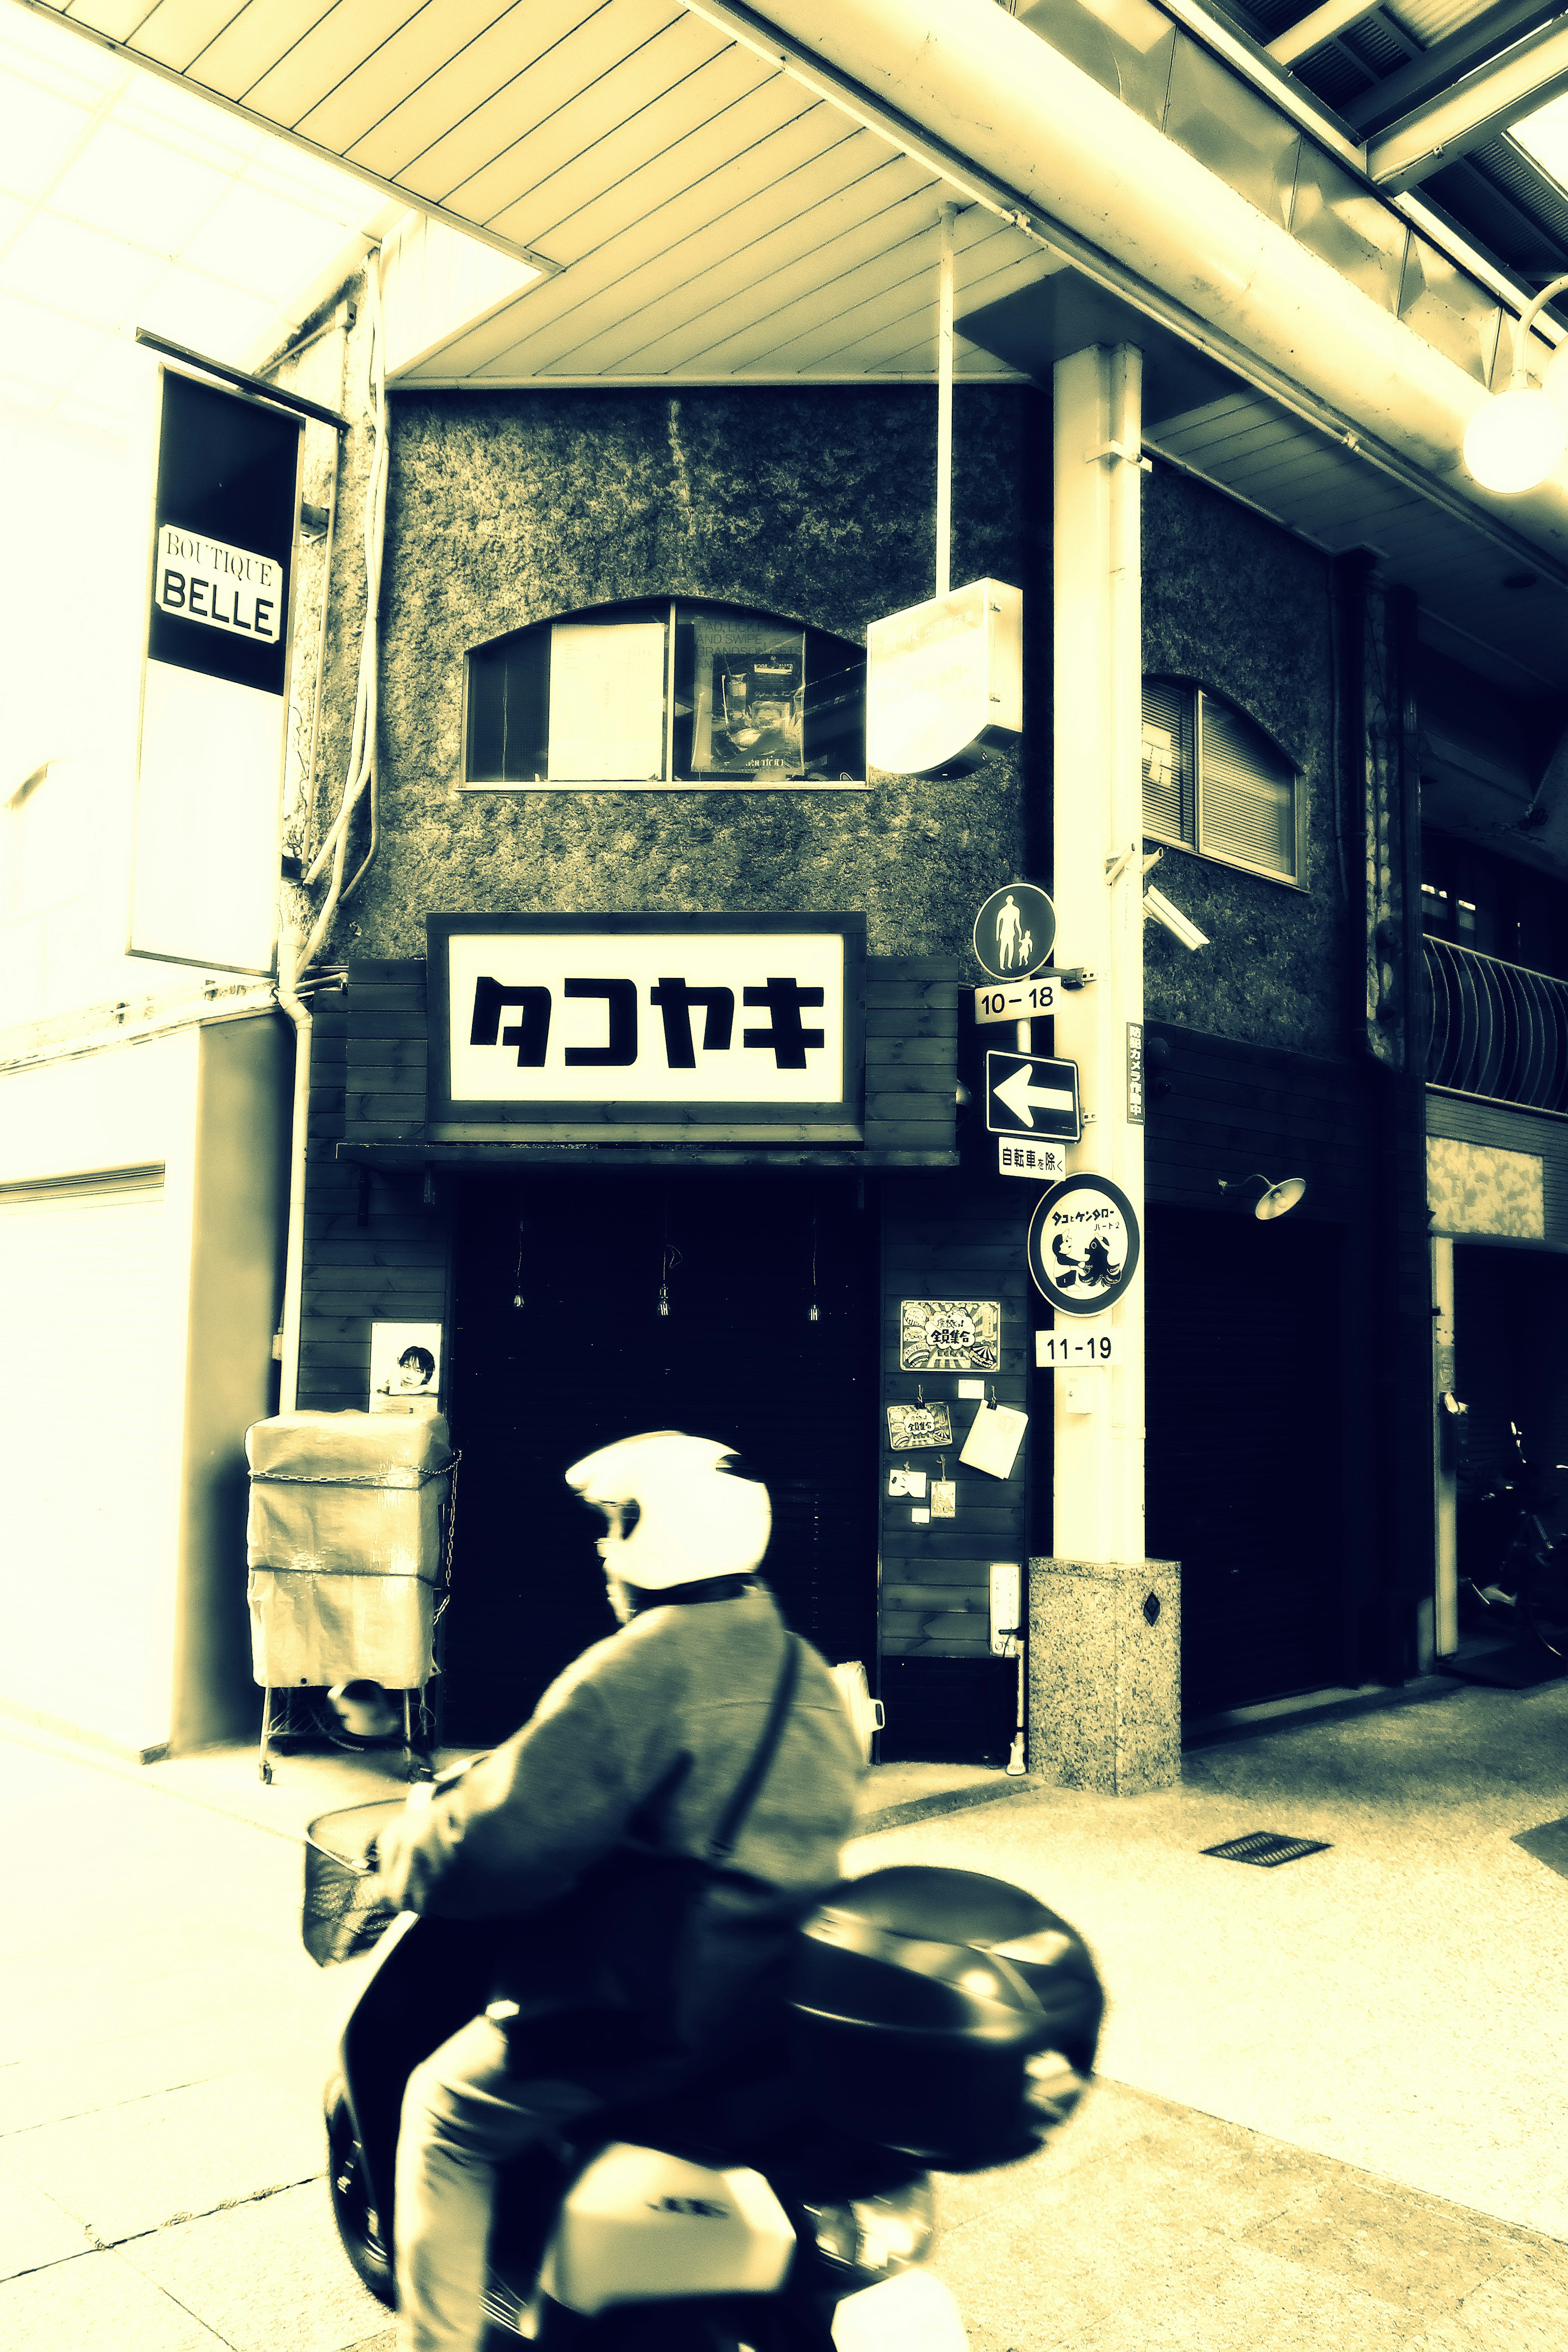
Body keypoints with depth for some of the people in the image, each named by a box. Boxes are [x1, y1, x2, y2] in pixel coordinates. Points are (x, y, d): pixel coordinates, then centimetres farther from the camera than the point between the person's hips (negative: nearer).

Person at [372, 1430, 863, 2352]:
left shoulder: (639, 1671, -21)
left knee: (446, 2114, 13)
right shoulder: (812, 1679, 5)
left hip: (642, 2019, -8)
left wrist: (414, 1840, -4)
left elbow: (503, 1842, -23)